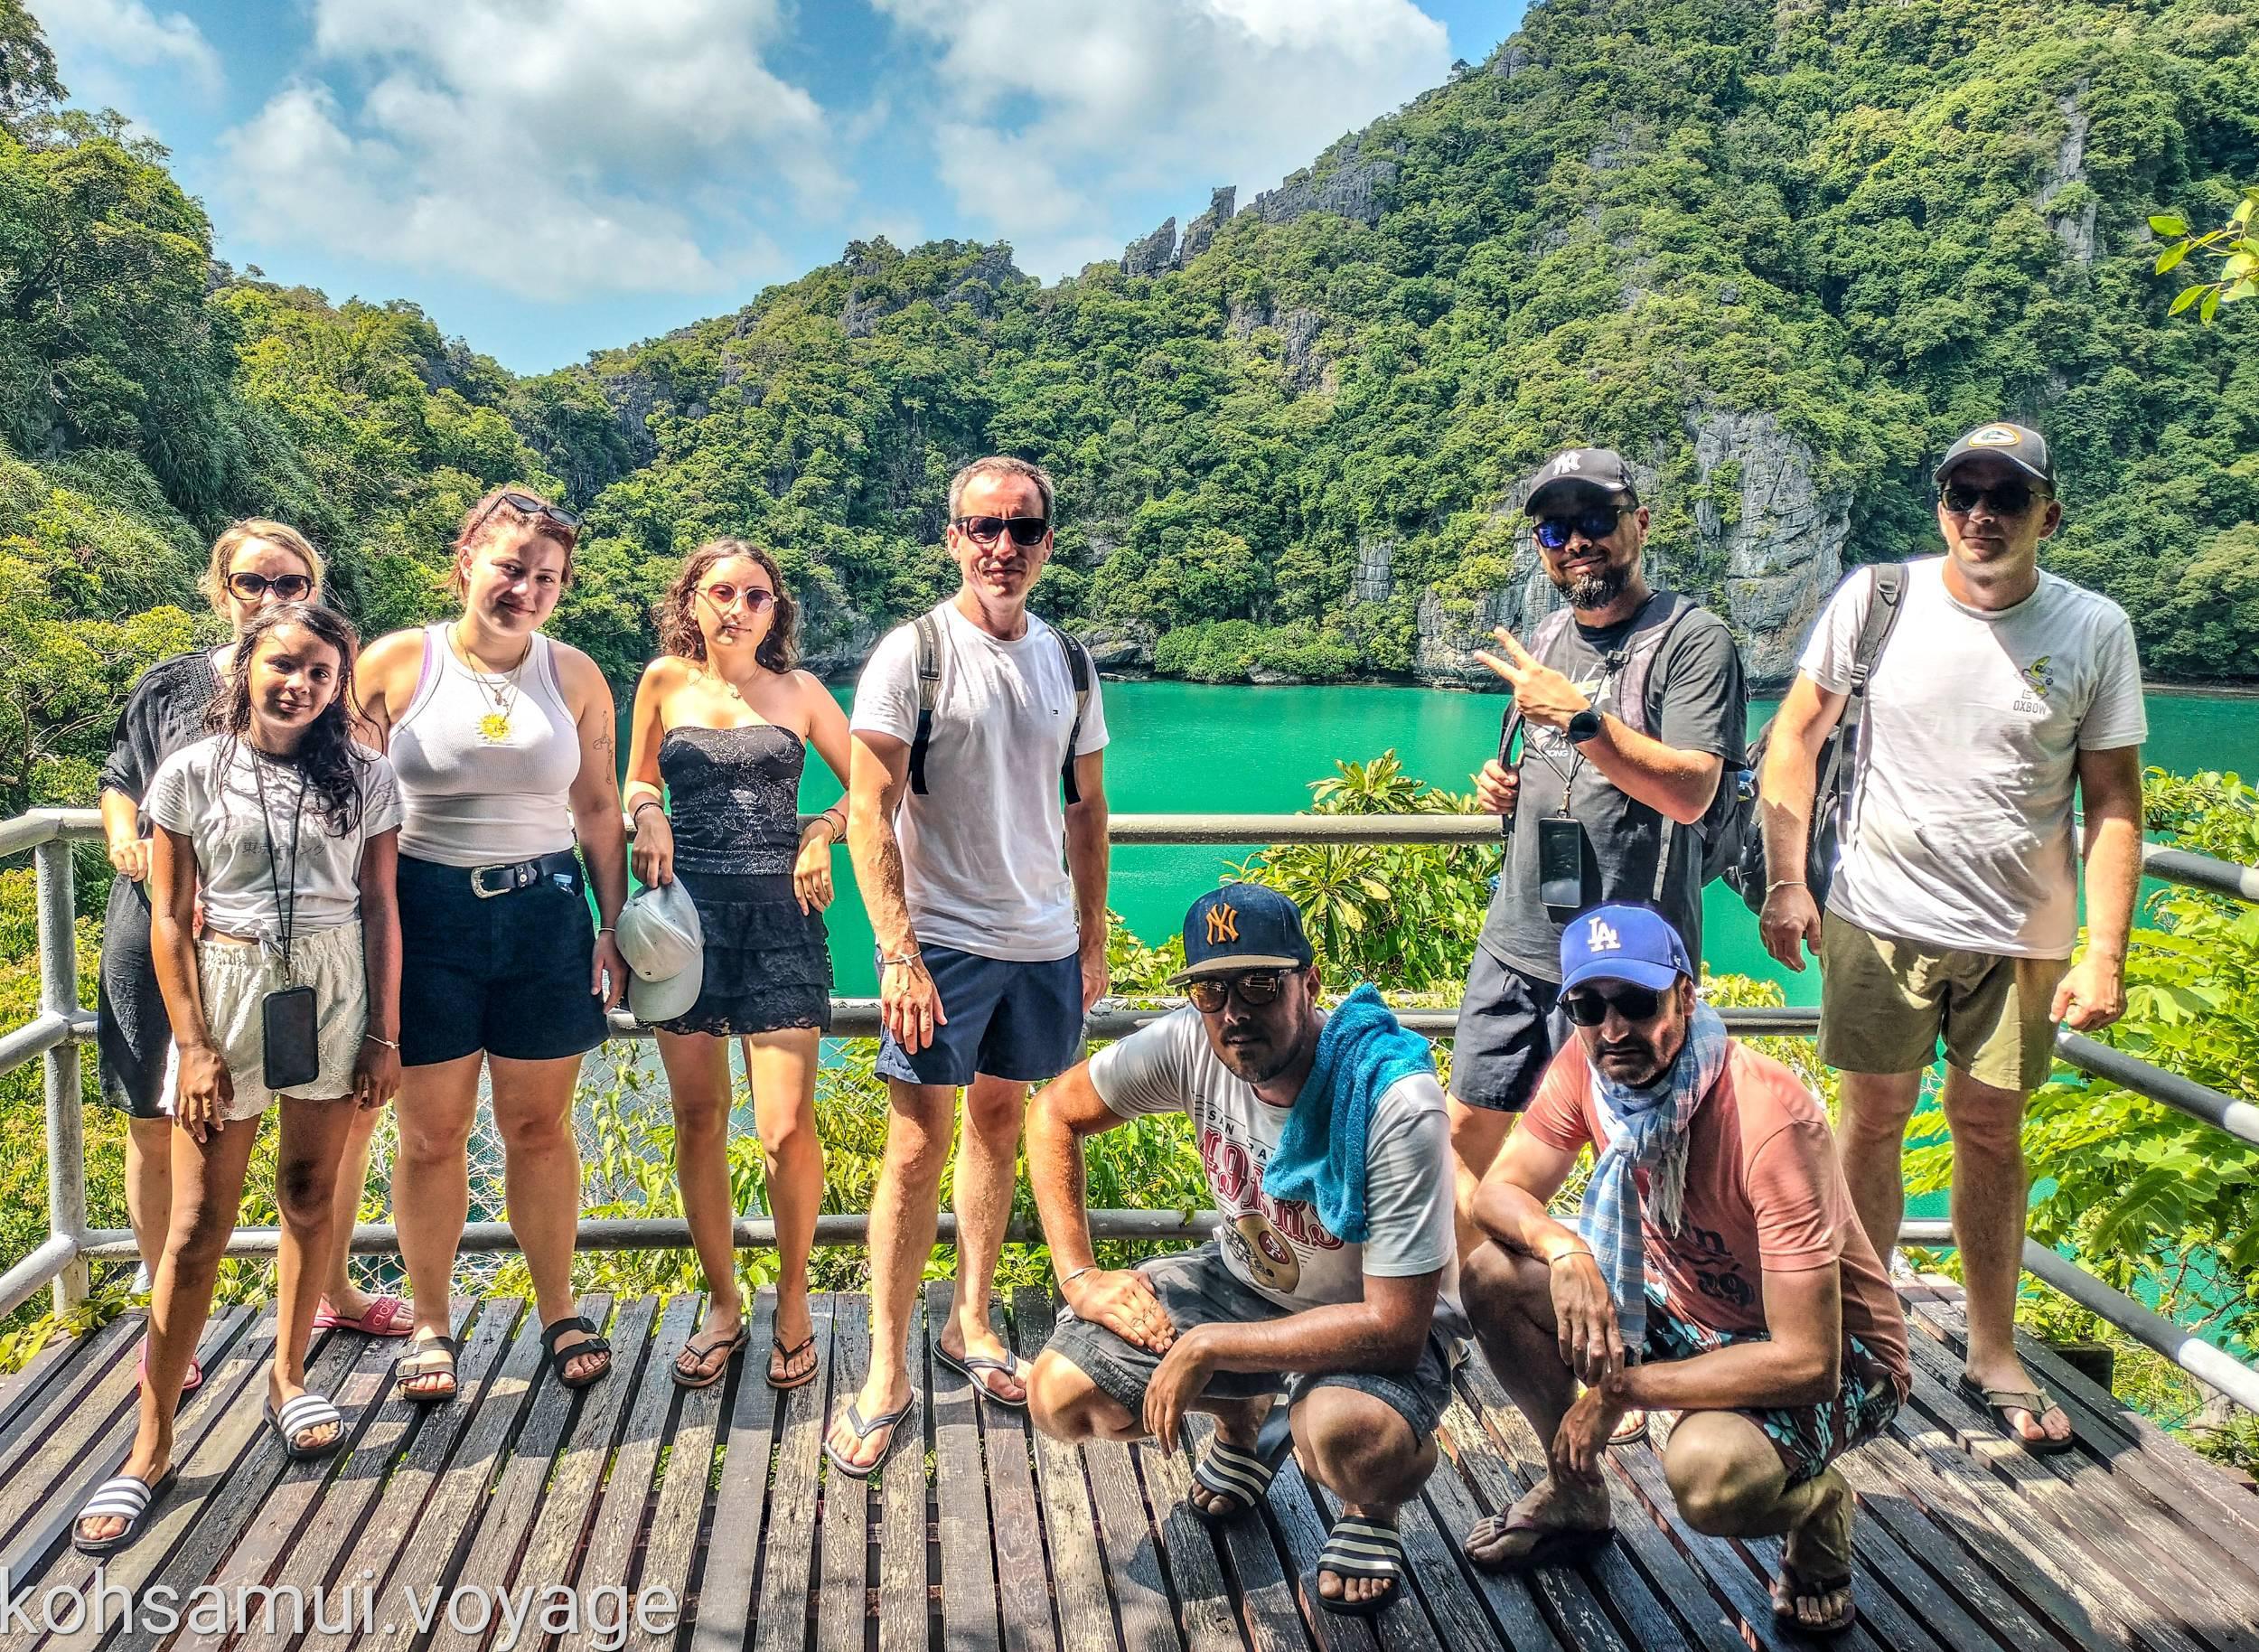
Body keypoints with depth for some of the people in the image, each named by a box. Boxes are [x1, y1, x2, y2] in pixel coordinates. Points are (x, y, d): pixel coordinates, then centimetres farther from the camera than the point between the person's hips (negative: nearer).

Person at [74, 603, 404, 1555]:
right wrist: (193, 1045, -7)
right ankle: (151, 1448, 10)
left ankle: (288, 1377, 31)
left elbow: (380, 909, 3)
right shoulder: (192, 774, -2)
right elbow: (171, 920, -1)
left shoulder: (364, 778, 0)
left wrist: (385, 1033, 0)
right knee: (198, 1224, 0)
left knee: (310, 1193, 11)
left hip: (335, 997, 1)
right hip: (228, 994, -1)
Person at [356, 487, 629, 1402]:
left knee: (539, 1124, 9)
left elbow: (600, 809, 9)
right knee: (430, 1135, 6)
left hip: (545, 913, 1)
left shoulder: (574, 675, 3)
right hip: (426, 913, -1)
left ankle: (559, 1312, 25)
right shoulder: (396, 663, -2)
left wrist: (616, 925, 5)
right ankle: (430, 1324, 24)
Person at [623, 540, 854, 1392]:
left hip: (780, 914, -1)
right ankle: (723, 1305, 23)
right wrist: (650, 816, -1)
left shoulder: (798, 691, 7)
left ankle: (792, 1303, 13)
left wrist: (823, 831, -7)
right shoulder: (664, 681, 8)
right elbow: (638, 781, 21)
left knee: (785, 1128, -8)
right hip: (687, 908, 2)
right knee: (698, 1119, 6)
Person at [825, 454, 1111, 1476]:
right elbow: (869, 811, -11)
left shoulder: (1068, 662, 8)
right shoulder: (913, 653, -7)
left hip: (1043, 942, 5)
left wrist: (1092, 942, 13)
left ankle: (970, 1322, 28)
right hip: (941, 941, -5)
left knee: (1000, 1123, 13)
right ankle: (887, 1372, 5)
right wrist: (898, 953, -17)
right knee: (918, 1146, -5)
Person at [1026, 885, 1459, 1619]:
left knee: (1347, 1433, -39)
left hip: (1379, 1318, -5)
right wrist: (1080, 1275, -10)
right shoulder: (1189, 1045, -21)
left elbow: (1395, 1327, -32)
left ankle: (1373, 1508, 2)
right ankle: (1240, 1414, 19)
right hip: (1244, 1280, 5)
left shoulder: (1396, 1106, -34)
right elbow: (1054, 1113, -3)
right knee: (1061, 1397, -13)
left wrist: (1208, 1347, -30)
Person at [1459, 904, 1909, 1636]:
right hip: (1682, 1302, 6)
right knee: (1494, 1277, -12)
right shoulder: (1586, 1065, -15)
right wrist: (1563, 1249, -31)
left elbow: (1806, 1364, -33)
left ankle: (1814, 1504, 3)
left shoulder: (1771, 1119, -33)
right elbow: (1500, 1191, -8)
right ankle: (1574, 1494, 13)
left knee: (1709, 1469, -36)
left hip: (1830, 1352, -6)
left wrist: (1618, 1389, -27)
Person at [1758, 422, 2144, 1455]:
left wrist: (2105, 955, -6)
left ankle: (1993, 1357, 27)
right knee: (1872, 1120, 7)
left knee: (1991, 1134, 10)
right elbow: (1793, 739, 3)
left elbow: (2114, 806, 0)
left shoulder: (2095, 631, -3)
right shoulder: (1877, 598, -4)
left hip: (2021, 933, 1)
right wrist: (1785, 883, -3)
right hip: (1883, 916, 0)